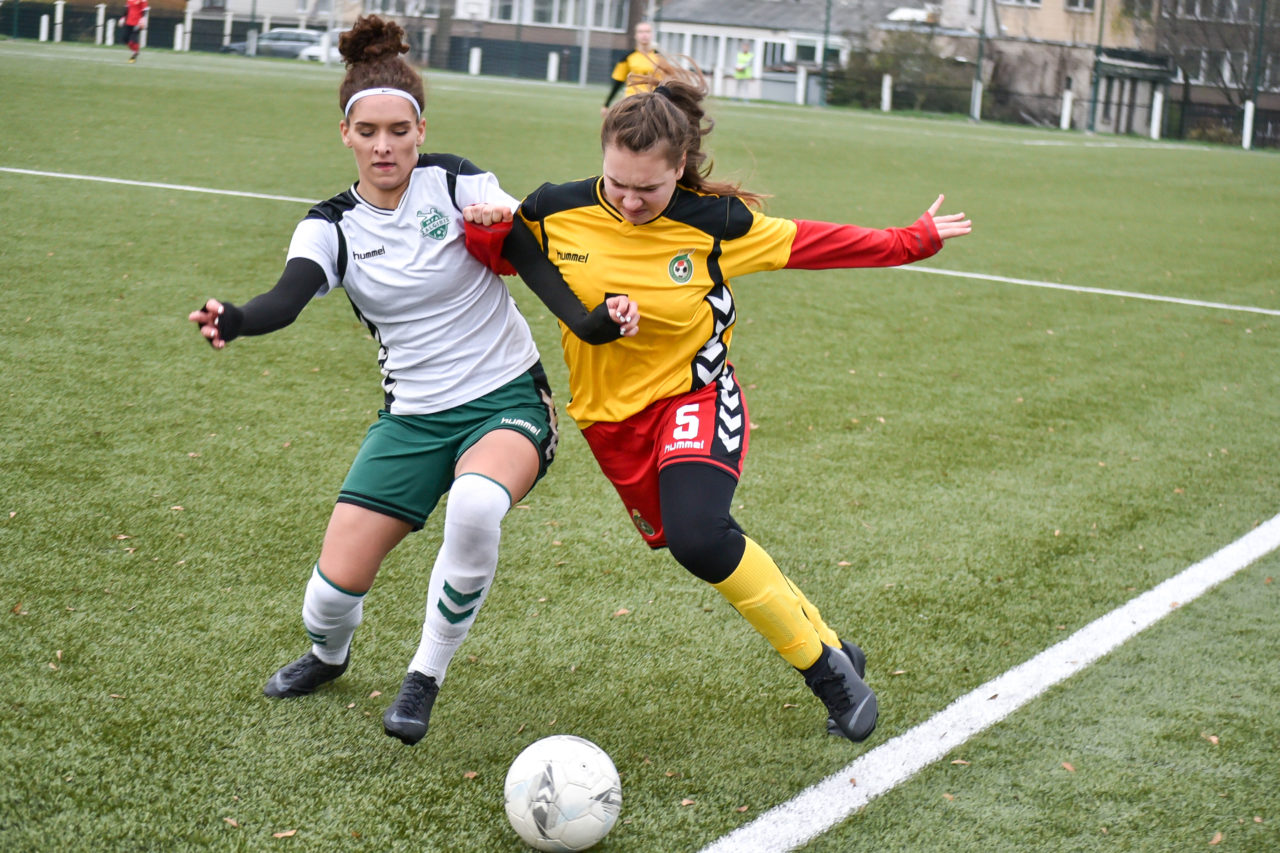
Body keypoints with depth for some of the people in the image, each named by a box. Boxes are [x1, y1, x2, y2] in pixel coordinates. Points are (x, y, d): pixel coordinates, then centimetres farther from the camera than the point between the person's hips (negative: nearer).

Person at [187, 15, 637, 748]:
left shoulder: (454, 182, -6)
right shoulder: (333, 225, -1)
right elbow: (289, 296, -19)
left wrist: (593, 318, -33)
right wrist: (235, 321, -42)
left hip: (508, 400, -3)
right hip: (413, 417, 3)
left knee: (477, 504, -37)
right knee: (337, 582, -7)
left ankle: (426, 679, -13)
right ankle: (329, 656, 34)